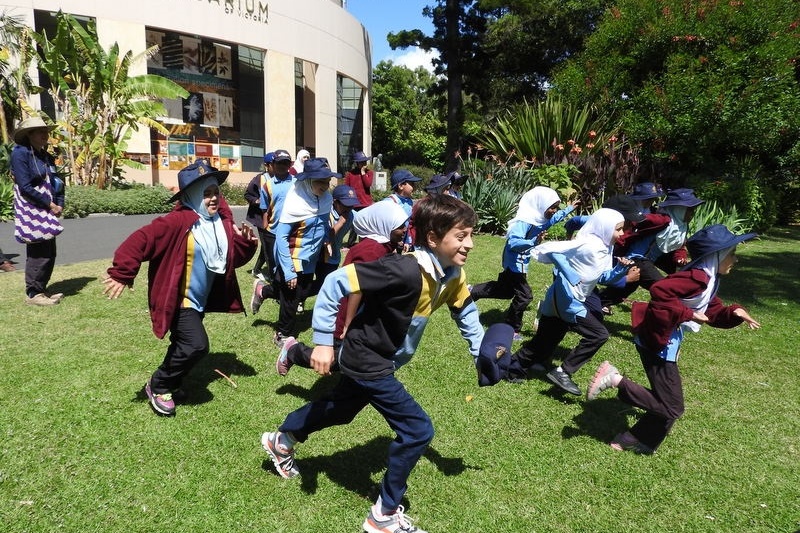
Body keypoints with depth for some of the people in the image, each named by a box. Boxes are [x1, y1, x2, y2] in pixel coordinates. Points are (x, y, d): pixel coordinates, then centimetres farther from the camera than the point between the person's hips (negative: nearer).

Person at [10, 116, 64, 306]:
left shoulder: (45, 156, 14)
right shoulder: (20, 153, -10)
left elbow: (57, 183, 15)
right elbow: (25, 187, -17)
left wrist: (59, 205, 0)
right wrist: (50, 205, -14)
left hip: (47, 212, 8)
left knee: (49, 253, 11)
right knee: (39, 253, -6)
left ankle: (41, 289, 22)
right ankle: (33, 294, 4)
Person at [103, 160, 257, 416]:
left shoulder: (223, 222, -1)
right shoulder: (177, 222, -23)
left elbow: (234, 258, 4)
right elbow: (140, 240, -26)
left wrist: (247, 243, -15)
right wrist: (122, 273, -27)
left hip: (202, 300, 8)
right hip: (179, 300, -8)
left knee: (184, 345, 22)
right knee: (196, 345, -18)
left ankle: (170, 382, 47)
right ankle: (157, 386, 6)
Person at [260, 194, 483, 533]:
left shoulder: (453, 275, -7)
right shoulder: (405, 271, -33)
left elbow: (466, 312, 13)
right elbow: (336, 282, -31)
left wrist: (482, 354, 7)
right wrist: (324, 342, -28)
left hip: (377, 360, 9)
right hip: (367, 360, -9)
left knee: (341, 409, 29)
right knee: (418, 429, -9)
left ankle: (281, 440, 55)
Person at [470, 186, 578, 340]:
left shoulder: (540, 219, 1)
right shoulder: (525, 221, -28)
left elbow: (556, 218, 25)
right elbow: (513, 242, -38)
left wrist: (570, 208, 32)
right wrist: (533, 242, -52)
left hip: (519, 263, 10)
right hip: (515, 263, -10)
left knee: (506, 290, 23)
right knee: (524, 296, -6)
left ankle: (471, 292, 33)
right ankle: (511, 329, 9)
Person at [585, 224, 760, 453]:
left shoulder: (708, 280, 15)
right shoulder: (698, 277, -19)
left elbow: (713, 312, 20)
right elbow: (660, 291, -33)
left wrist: (734, 313, 1)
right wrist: (688, 314, -24)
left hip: (667, 344, 11)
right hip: (658, 342, -11)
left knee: (666, 402, 18)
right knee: (671, 407, -5)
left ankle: (629, 441, 27)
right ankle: (616, 379, -7)